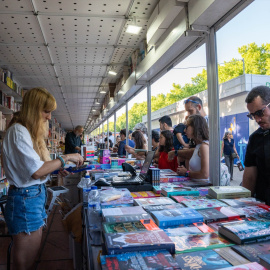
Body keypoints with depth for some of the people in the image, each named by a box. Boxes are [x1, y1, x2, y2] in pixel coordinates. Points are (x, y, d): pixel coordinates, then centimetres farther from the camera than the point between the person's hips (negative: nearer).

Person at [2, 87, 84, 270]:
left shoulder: (30, 132, 13)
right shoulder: (18, 132, -17)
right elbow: (36, 171, -24)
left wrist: (59, 168, 3)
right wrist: (65, 158, -15)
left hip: (36, 196, 9)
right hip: (25, 200, -9)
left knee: (33, 255, 18)